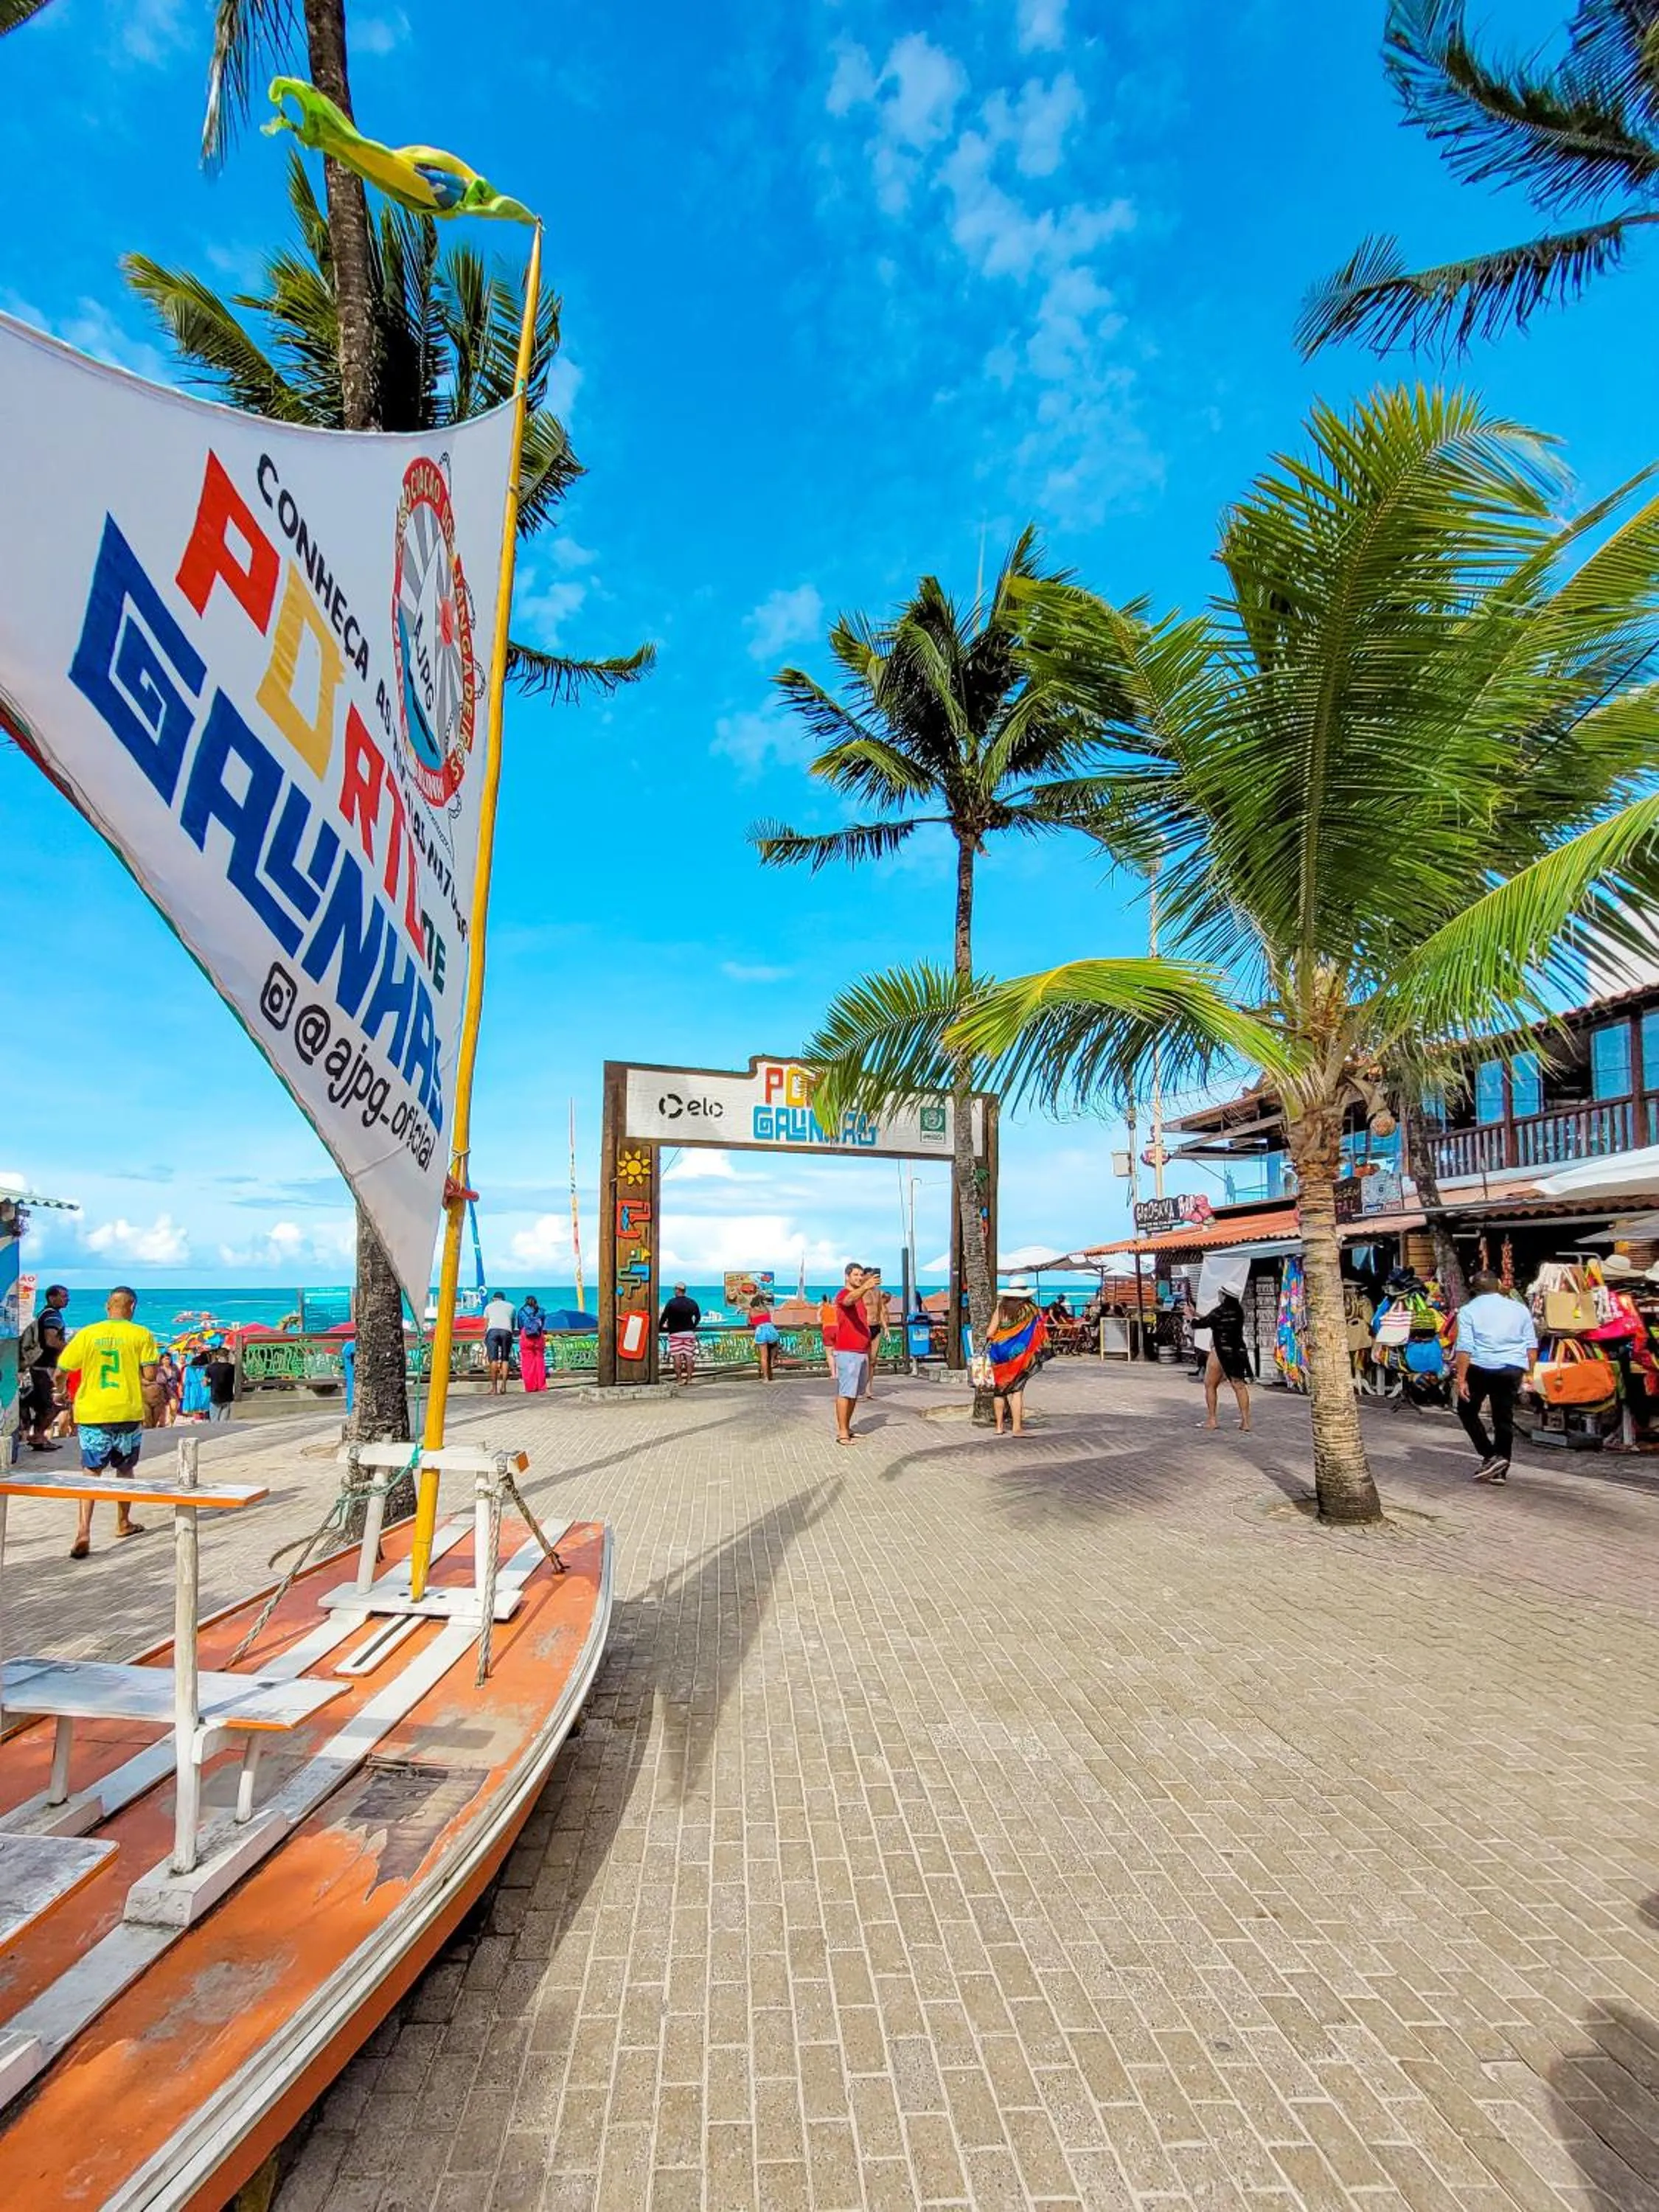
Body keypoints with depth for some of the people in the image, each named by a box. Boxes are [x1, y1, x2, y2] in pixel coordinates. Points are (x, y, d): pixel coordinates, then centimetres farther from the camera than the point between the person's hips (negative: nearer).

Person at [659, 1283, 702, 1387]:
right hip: (689, 1333, 4)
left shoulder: (672, 1302, -8)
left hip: (675, 1333, -4)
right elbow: (698, 1317, 16)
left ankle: (679, 1379, -6)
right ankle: (689, 1379, 2)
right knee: (689, 1356, 4)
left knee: (677, 1357, -3)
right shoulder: (692, 1303, 7)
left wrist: (660, 1328, 7)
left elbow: (664, 1316, -7)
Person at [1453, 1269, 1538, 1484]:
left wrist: (1461, 1379, -9)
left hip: (1481, 1367, -4)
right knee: (1504, 1418, 12)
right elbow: (1532, 1346, 9)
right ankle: (1501, 1471, 16)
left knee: (1467, 1410, 14)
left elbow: (1464, 1348, -9)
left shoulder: (1469, 1310, -1)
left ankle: (1491, 1456, 2)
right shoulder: (1519, 1308, 11)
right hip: (1513, 1369, 4)